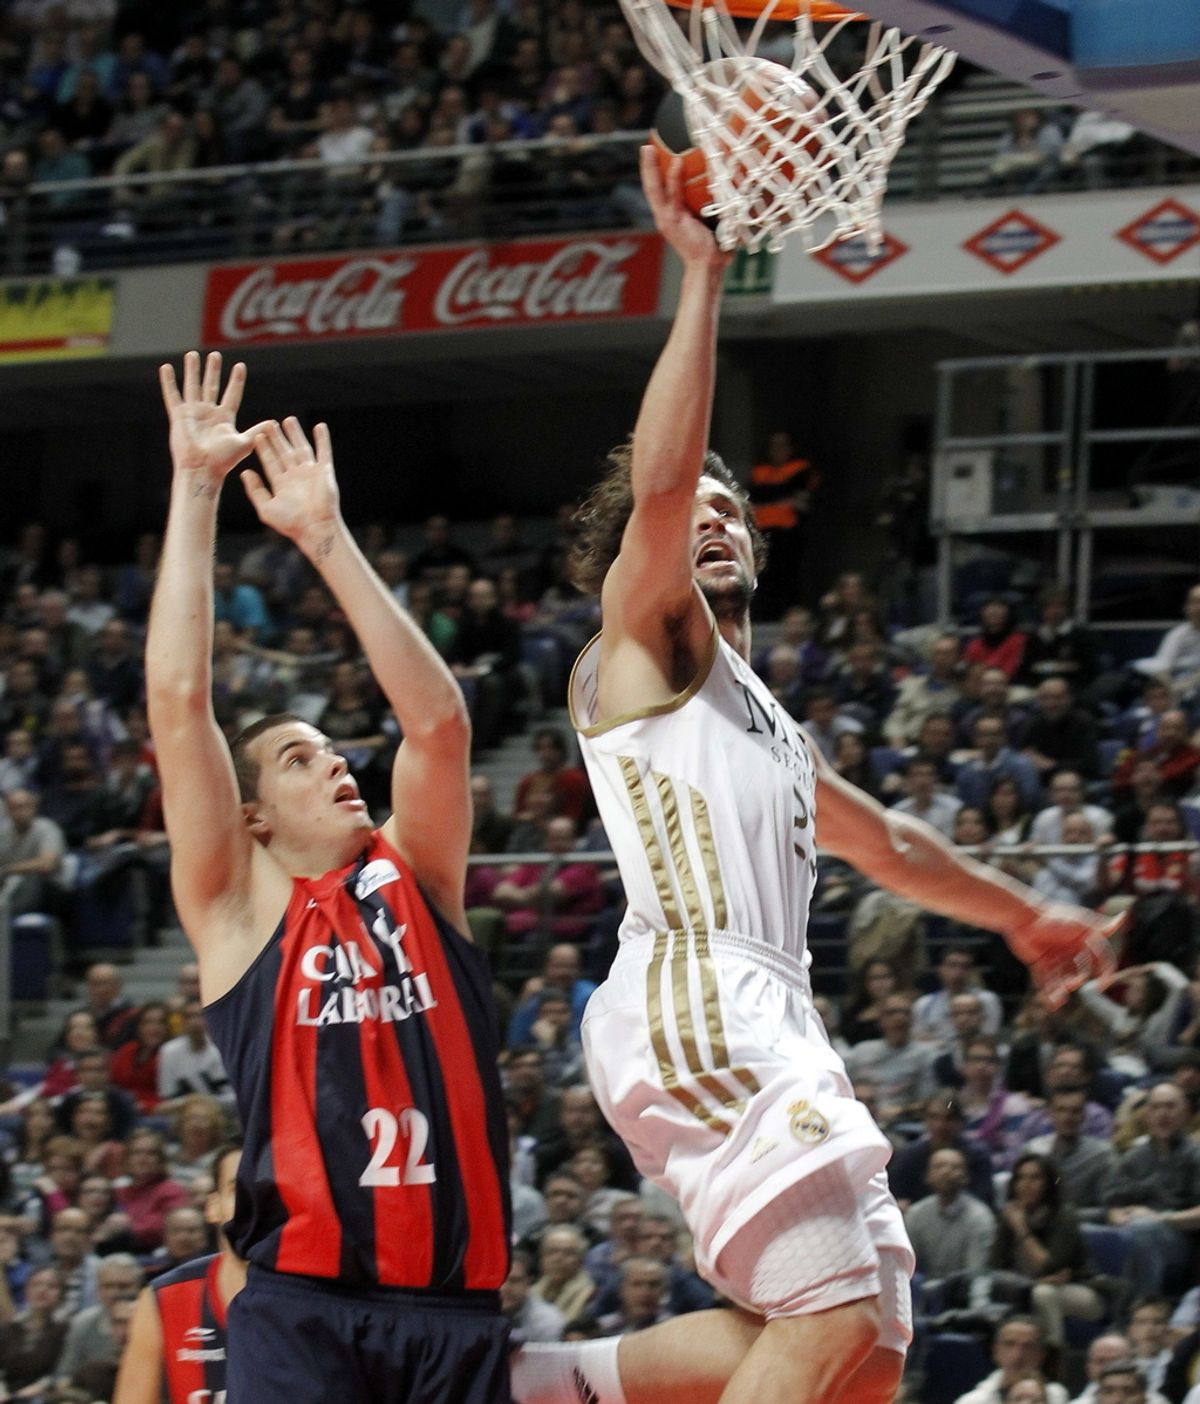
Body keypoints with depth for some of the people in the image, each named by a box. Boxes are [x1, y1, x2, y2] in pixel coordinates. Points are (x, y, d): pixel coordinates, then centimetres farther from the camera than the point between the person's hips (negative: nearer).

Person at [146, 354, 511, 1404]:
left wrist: (325, 537, 4)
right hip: (305, 1305, -4)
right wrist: (196, 488, 0)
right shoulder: (241, 909, 7)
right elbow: (179, 701, 0)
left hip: (453, 1304, 4)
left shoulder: (412, 879, 16)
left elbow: (437, 721, 5)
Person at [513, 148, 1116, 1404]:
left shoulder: (762, 722, 33)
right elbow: (657, 480, -10)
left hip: (772, 1032, 9)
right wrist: (698, 276, -11)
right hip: (688, 1006, -9)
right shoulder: (644, 638, 9)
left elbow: (880, 840, 46)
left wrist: (1022, 915, 54)